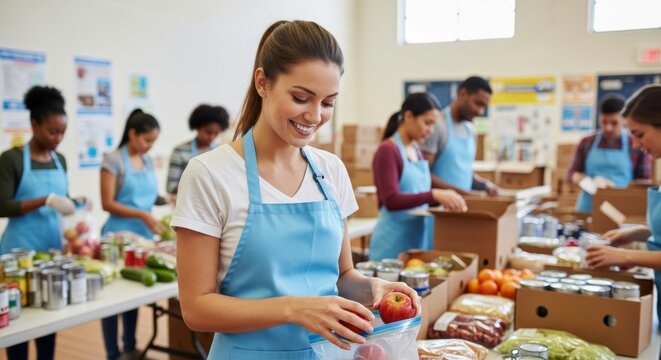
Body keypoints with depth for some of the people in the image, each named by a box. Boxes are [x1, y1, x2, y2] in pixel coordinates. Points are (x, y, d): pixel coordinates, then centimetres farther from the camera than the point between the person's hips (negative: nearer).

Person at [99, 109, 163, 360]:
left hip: (143, 235, 6)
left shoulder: (147, 162, 11)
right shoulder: (113, 160, -8)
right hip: (119, 236, -6)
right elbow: (108, 203, -13)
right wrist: (143, 215, -21)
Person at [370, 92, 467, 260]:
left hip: (419, 237, 7)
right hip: (393, 242, -7)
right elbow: (391, 200, -20)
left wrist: (442, 198, -2)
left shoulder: (416, 151, 11)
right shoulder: (387, 151, -12)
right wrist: (434, 194, -27)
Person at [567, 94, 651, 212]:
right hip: (588, 209, 1)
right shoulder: (586, 143, 8)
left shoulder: (637, 146, 2)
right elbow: (572, 174, 10)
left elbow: (646, 181, 5)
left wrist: (621, 189, -11)